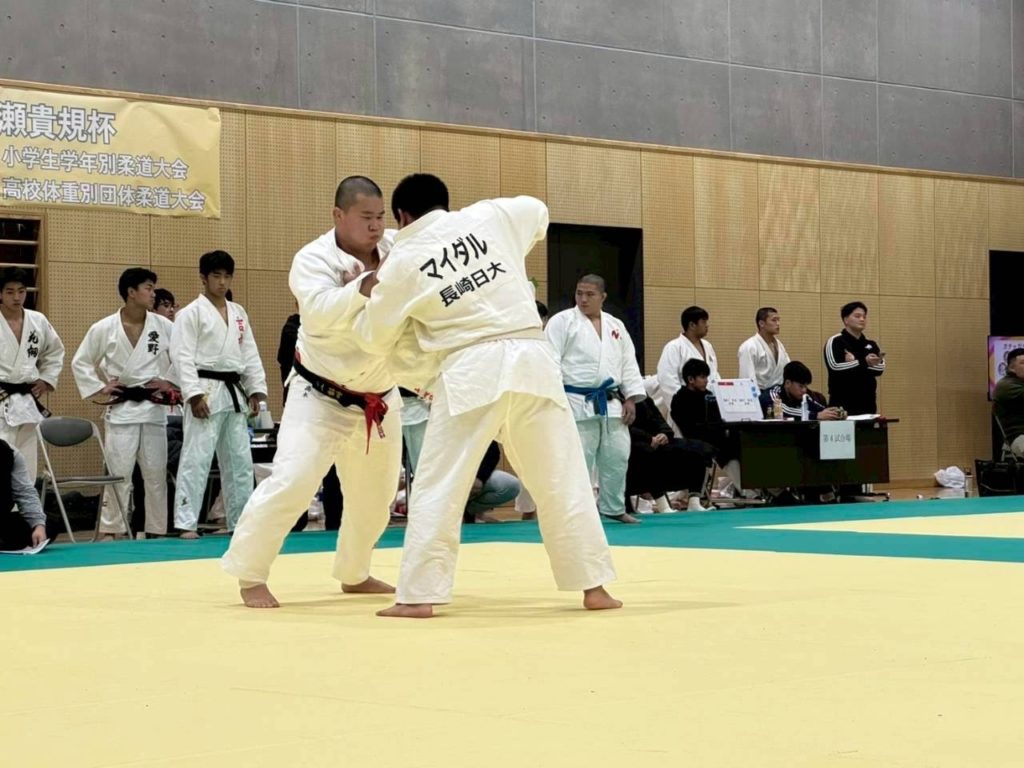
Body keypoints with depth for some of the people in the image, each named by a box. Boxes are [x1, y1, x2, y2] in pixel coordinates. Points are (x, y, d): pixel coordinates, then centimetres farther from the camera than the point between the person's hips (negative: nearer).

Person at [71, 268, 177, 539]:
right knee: (118, 472, -3)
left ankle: (157, 530, 15)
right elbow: (80, 363, 6)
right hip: (121, 409, -2)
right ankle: (111, 530, 5)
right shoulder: (104, 328, -4)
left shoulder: (164, 326, -1)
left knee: (156, 473, 6)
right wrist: (99, 388, -1)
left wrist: (170, 381, 2)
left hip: (154, 407, 2)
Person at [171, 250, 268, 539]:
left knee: (240, 459, 11)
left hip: (234, 393, 7)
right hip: (206, 392, -7)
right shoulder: (191, 313, -5)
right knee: (196, 458, -10)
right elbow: (183, 356, -12)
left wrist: (256, 390, 6)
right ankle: (186, 522, -8)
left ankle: (242, 521, 19)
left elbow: (250, 355, 16)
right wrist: (194, 394, -20)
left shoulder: (239, 314, 16)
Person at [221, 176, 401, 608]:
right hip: (320, 396, -5)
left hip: (378, 398, 6)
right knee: (292, 480, -18)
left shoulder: (397, 248, -6)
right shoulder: (314, 259, -19)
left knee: (375, 495, 17)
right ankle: (250, 576, -5)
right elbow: (321, 310, -37)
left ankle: (354, 574, 39)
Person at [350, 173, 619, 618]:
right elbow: (537, 212, 33)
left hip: (473, 371, -3)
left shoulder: (402, 262, 4)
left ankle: (419, 594, 1)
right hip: (532, 359, 3)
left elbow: (376, 338, 15)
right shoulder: (491, 216, 10)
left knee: (438, 485, 5)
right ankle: (594, 586, 13)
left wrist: (369, 297, 35)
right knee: (562, 479, 10)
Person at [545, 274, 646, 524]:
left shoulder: (615, 326, 14)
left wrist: (631, 399, 7)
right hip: (577, 402, -5)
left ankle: (613, 507, 20)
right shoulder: (562, 322, -3)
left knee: (616, 458, 7)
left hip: (610, 403, 5)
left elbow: (629, 365, 15)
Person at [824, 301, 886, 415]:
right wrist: (864, 363, -23)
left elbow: (880, 368, -1)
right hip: (842, 404, -6)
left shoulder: (871, 345, 15)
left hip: (867, 402, 6)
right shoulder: (835, 342, -4)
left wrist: (855, 362, -15)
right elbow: (835, 367, -18)